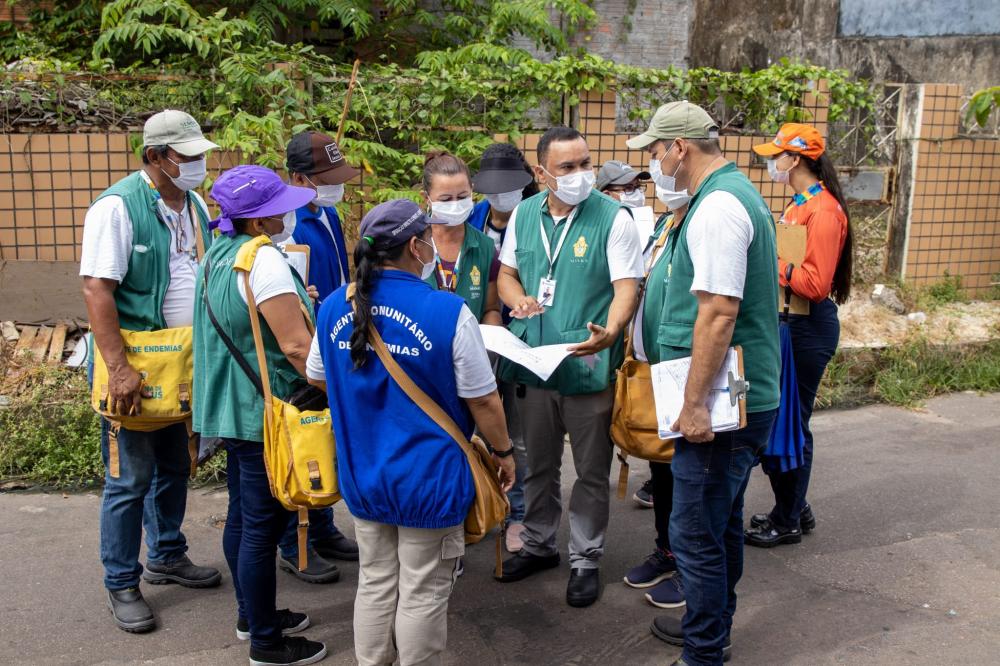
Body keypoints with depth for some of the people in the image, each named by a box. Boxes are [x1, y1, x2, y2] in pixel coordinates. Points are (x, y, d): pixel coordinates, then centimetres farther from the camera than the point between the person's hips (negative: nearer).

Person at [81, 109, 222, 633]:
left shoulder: (195, 205, 8)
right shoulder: (118, 207, -16)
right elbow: (96, 289, -21)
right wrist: (119, 369, -26)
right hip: (135, 364, -7)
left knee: (175, 467, 19)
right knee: (131, 479, 2)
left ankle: (167, 556, 37)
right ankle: (121, 584, 18)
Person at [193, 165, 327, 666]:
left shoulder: (219, 253, 8)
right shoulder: (262, 259, -21)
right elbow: (296, 346, -25)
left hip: (233, 408, 10)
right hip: (263, 413, -10)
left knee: (242, 514, 19)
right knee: (263, 526, 1)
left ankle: (252, 615, 35)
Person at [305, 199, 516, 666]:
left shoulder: (335, 307, -2)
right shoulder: (448, 311, -19)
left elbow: (317, 378, 14)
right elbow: (482, 402, -12)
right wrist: (504, 452, 4)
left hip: (362, 473, 5)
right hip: (428, 478, -5)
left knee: (375, 584, 20)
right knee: (422, 594, 10)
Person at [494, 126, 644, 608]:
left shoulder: (613, 217, -10)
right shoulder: (523, 215, 6)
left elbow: (626, 286, -15)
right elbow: (507, 272, 15)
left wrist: (609, 331, -35)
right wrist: (518, 299, -8)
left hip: (588, 366, -4)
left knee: (591, 471, 9)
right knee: (538, 464, 19)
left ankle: (585, 559, 26)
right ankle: (538, 545, 38)